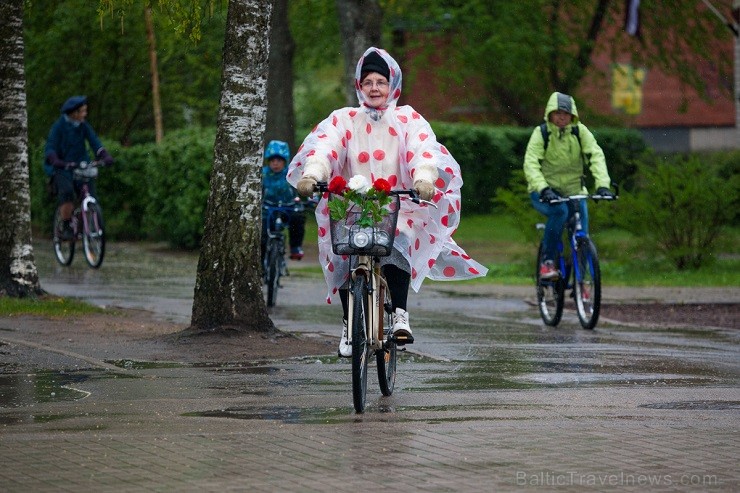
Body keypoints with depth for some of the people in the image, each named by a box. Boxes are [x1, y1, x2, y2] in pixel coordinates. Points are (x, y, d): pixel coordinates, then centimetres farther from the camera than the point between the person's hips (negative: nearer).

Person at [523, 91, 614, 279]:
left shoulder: (580, 131, -5)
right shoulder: (541, 133, -10)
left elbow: (596, 156, -14)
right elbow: (531, 163, -20)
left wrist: (602, 185, -31)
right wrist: (543, 189, -36)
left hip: (573, 191, 3)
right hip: (545, 193, -3)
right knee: (560, 211, -34)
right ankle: (547, 261, -21)